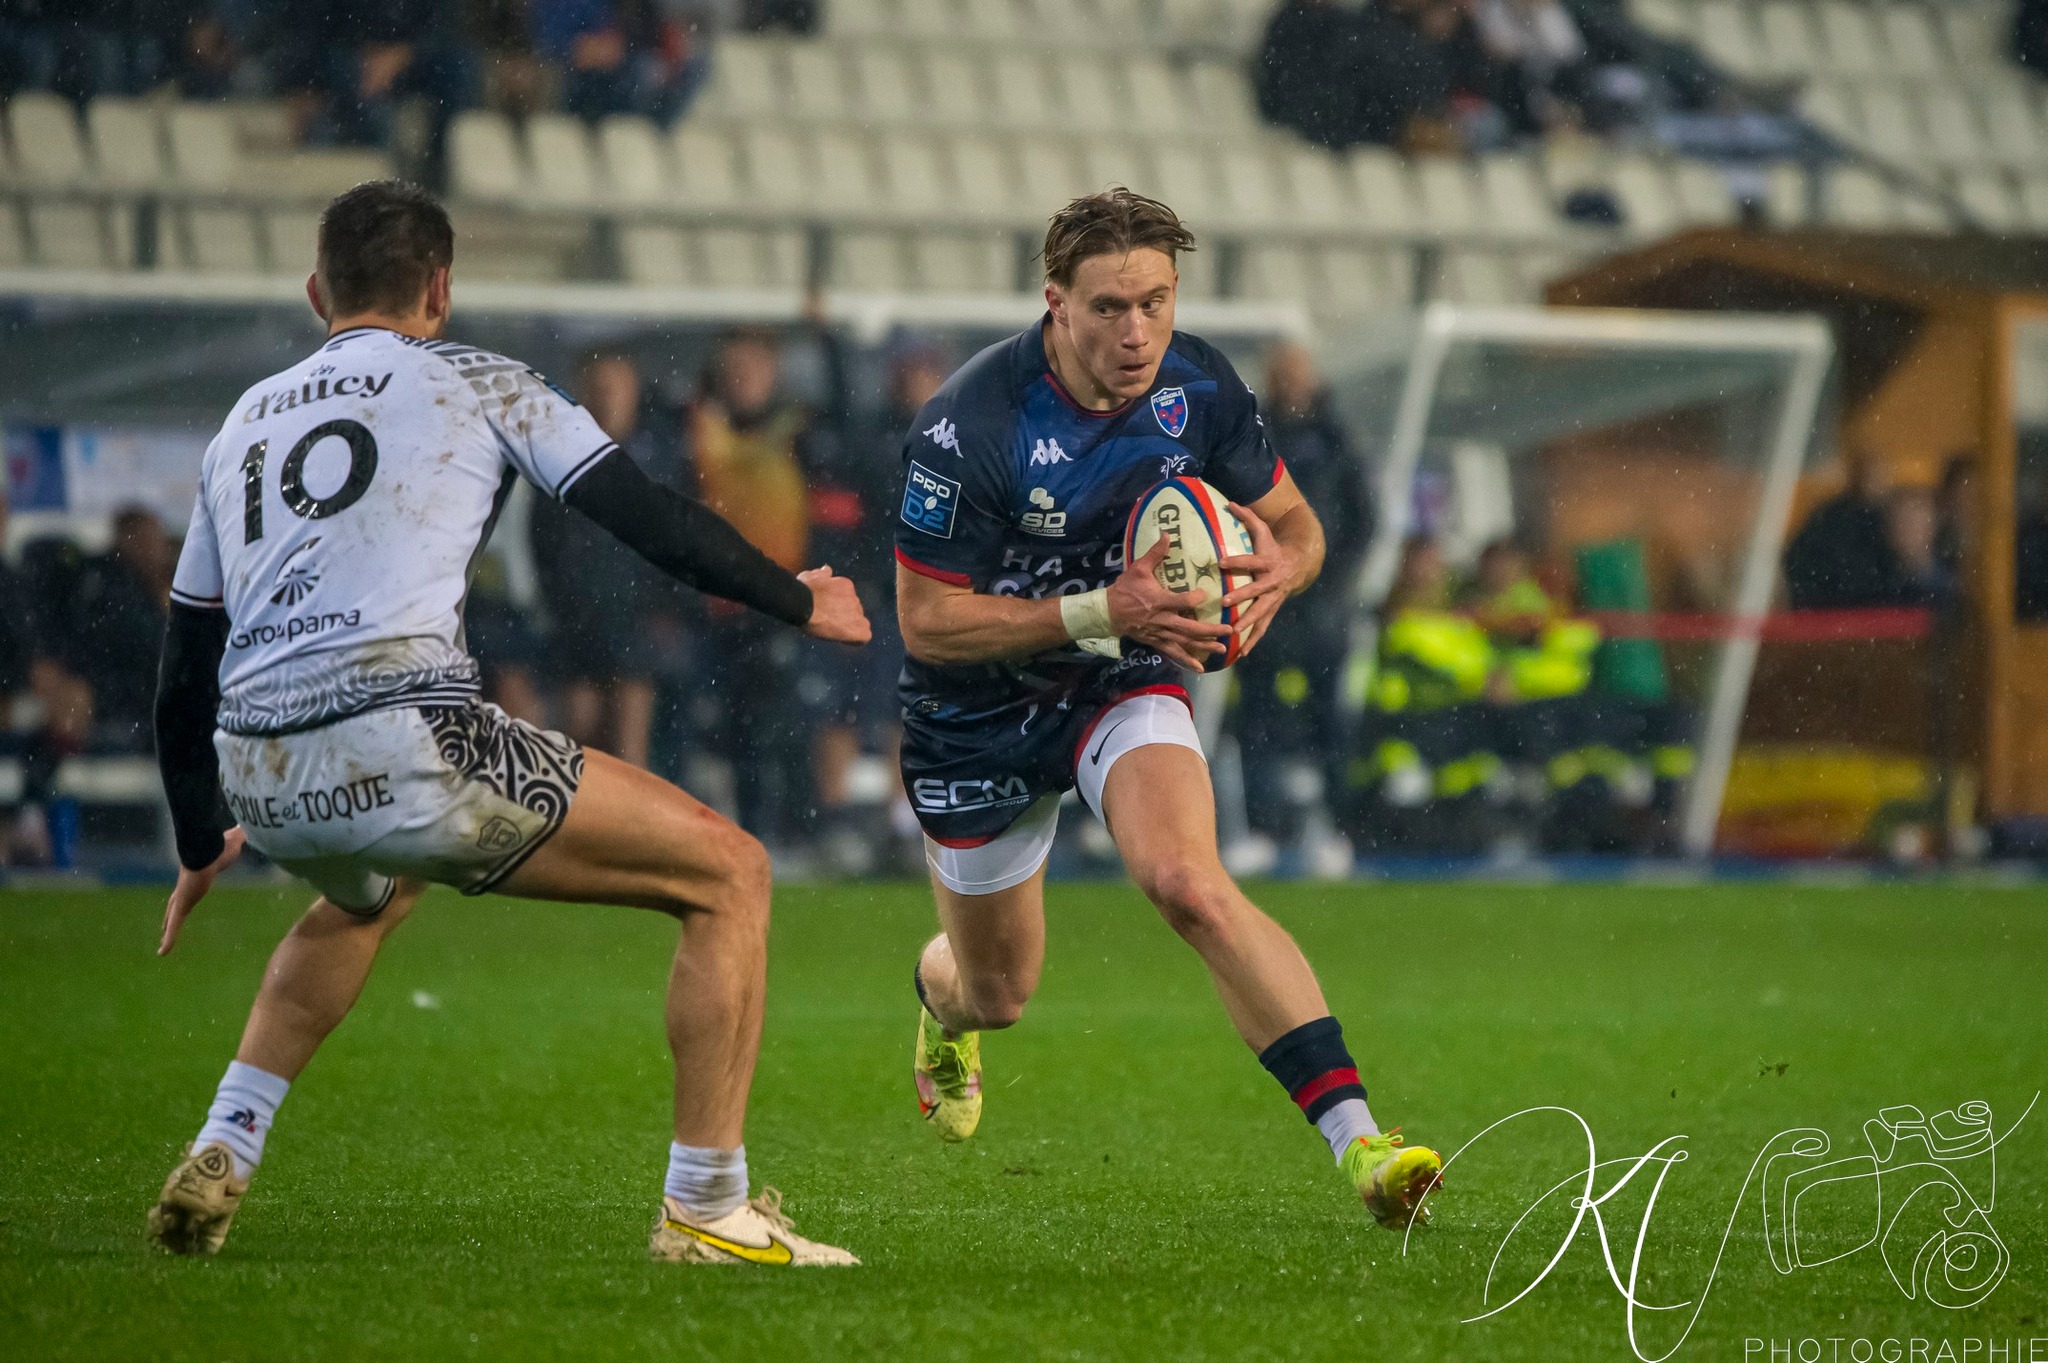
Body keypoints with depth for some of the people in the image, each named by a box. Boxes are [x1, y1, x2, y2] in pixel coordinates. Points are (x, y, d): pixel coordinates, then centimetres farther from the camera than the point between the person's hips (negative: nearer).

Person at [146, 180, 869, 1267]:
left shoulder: (244, 422, 26)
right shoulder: (473, 382, 11)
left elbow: (182, 675, 29)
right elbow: (652, 522, 7)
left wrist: (201, 848, 40)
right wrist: (798, 603, 22)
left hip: (258, 777, 7)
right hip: (403, 747, -7)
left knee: (366, 894, 43)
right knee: (726, 872, 5)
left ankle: (219, 1158, 29)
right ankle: (705, 1211, 0)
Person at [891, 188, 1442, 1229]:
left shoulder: (1200, 389, -14)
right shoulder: (968, 427, -27)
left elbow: (1294, 522, 2)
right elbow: (925, 622, -23)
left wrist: (1278, 569, -24)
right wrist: (1102, 610, -33)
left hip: (1126, 687, 1)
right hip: (979, 716, -1)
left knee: (1190, 884, -29)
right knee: (999, 995, 14)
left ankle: (1355, 1138, -36)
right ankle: (940, 998, 55)